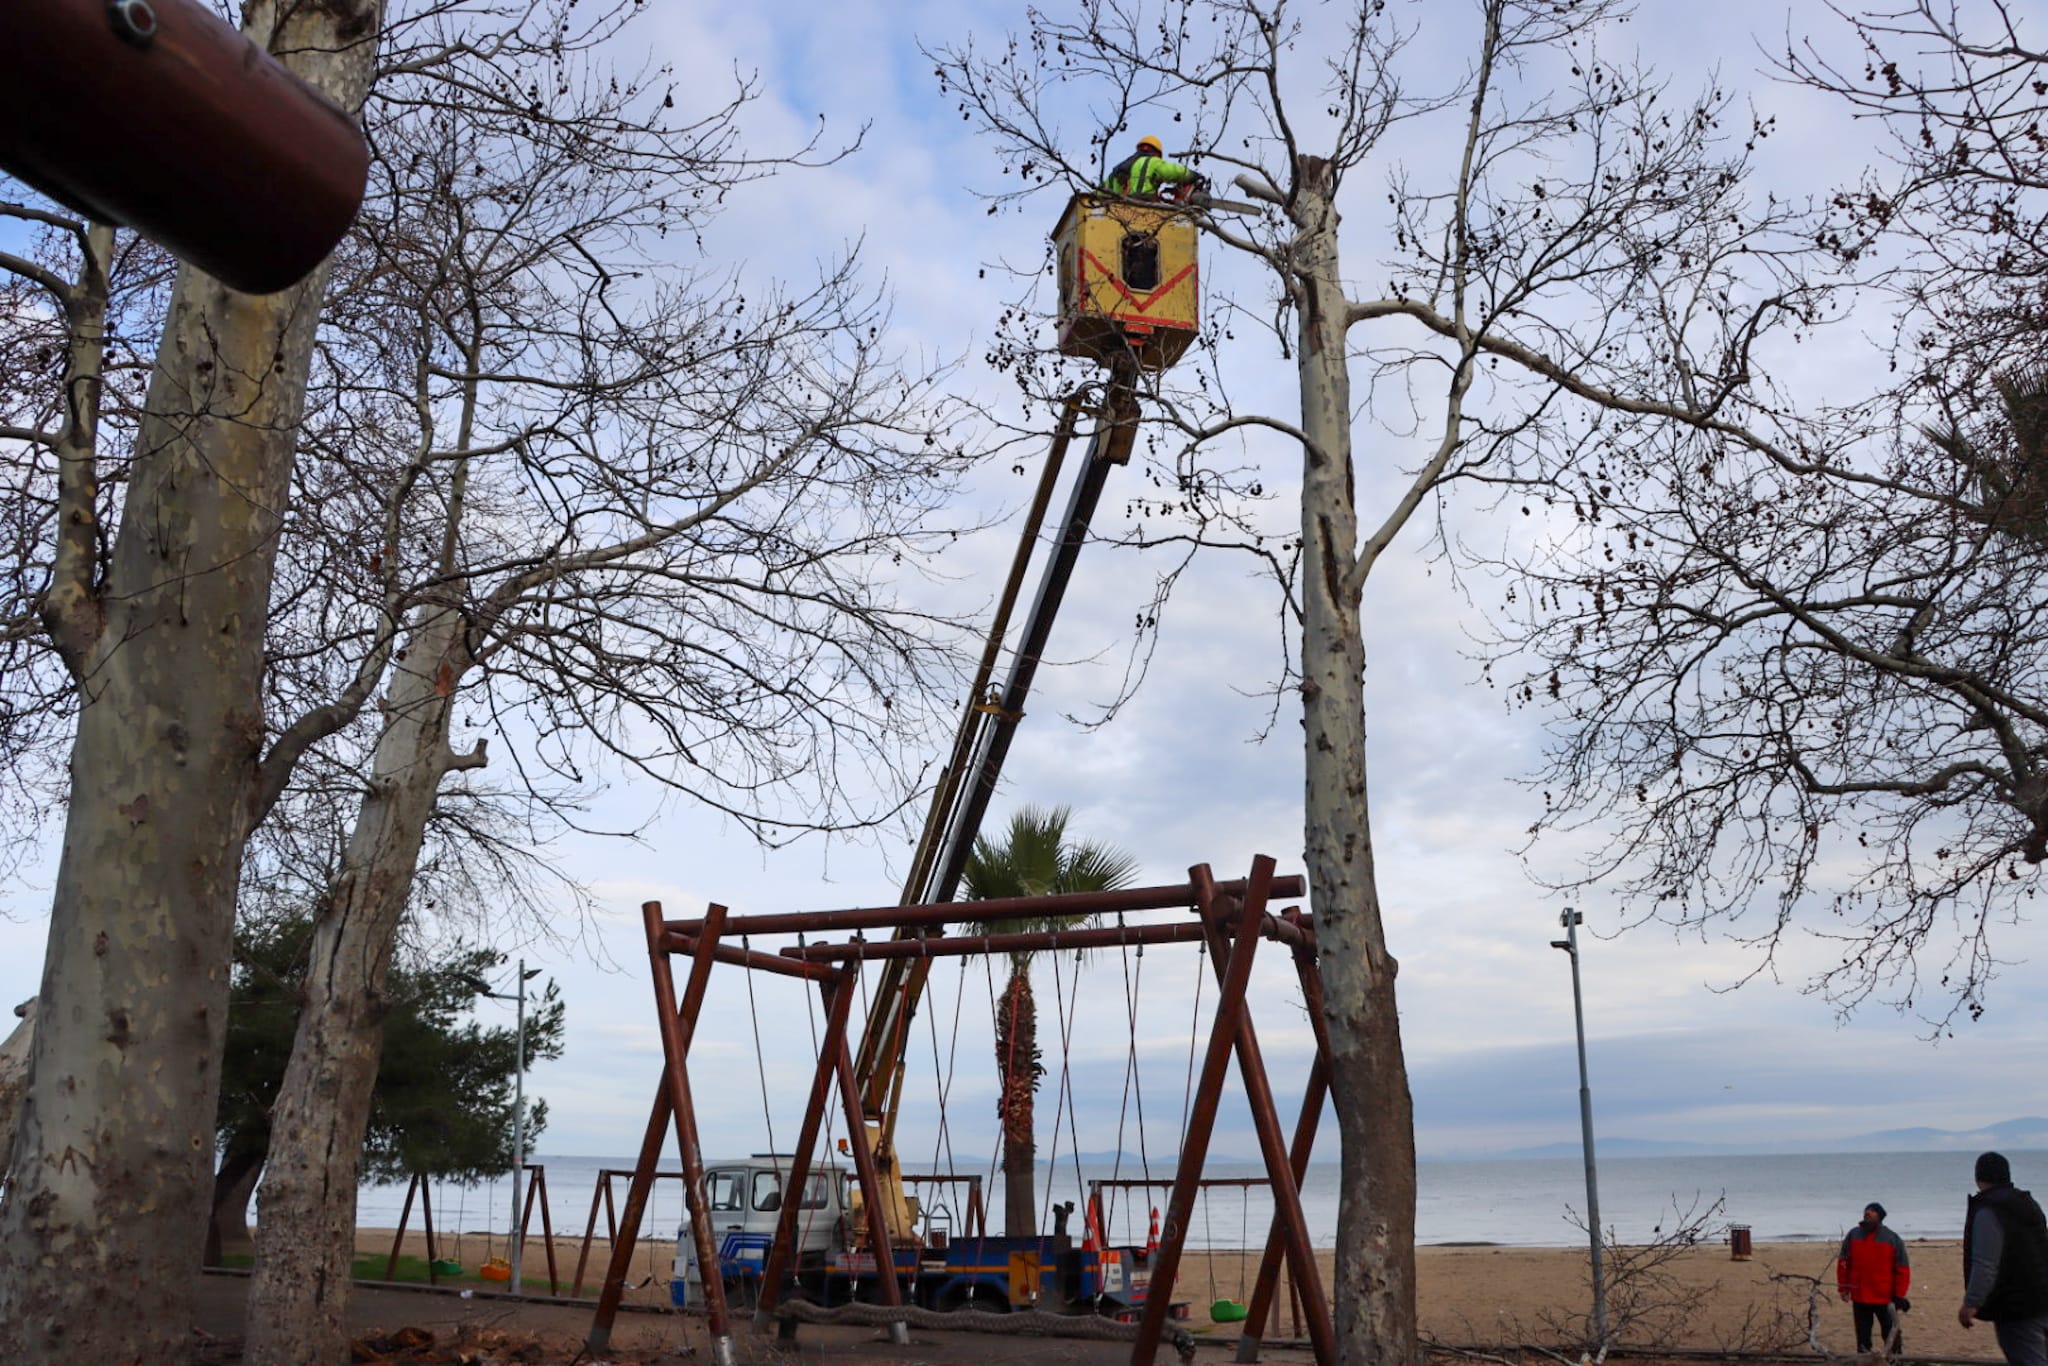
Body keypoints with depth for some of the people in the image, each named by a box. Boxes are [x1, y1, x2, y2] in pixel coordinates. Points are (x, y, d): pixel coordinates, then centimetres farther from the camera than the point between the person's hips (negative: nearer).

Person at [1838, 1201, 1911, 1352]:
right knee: (1863, 1336, 9)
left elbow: (1902, 1269, -2)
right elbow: (1843, 1263, 9)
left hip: (1885, 1299, -2)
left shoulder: (1893, 1239, -2)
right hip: (1859, 1298, 3)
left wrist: (1899, 1296, -5)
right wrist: (1843, 1288, 5)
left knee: (1891, 1336, 5)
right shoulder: (1853, 1235, 5)